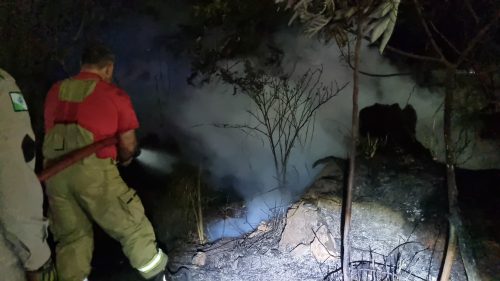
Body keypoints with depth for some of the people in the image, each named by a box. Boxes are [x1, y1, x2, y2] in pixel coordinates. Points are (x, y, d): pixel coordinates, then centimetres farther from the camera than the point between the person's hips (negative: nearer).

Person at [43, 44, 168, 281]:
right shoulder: (114, 95, 0)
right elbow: (128, 145, 2)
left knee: (71, 237, 18)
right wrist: (123, 159, 23)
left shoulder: (55, 91, 14)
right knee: (132, 226, 10)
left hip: (54, 172, 5)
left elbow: (52, 133, 19)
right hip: (93, 170, -5)